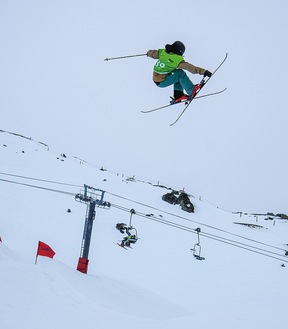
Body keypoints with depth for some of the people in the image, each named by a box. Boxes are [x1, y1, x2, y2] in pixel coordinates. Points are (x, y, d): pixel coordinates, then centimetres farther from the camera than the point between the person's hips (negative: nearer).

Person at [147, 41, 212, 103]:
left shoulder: (162, 52, 2)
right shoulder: (177, 59, -17)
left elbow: (151, 53, 19)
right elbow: (190, 67, -17)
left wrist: (149, 53, 43)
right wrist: (203, 71, -14)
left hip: (155, 79, 8)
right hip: (161, 82, -8)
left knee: (177, 77, 17)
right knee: (180, 74, -9)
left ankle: (178, 95, 17)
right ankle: (191, 91, -4)